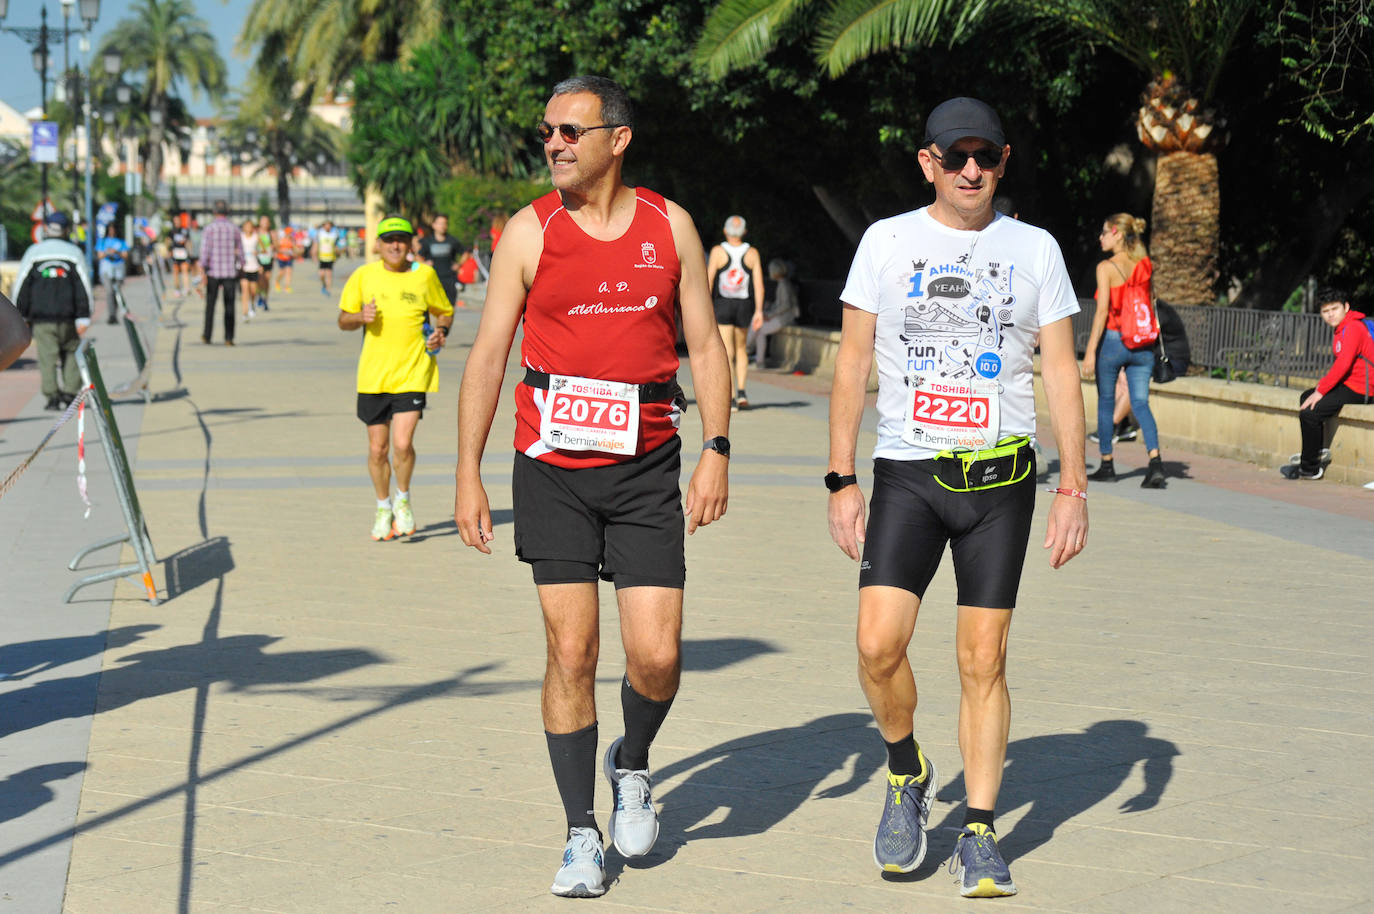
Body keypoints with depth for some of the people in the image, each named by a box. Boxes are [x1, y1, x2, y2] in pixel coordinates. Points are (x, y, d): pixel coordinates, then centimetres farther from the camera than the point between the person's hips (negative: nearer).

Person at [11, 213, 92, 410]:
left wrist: (20, 315, 11)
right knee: (71, 353, 14)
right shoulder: (74, 252, 5)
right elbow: (83, 287, 0)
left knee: (47, 357, 1)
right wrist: (83, 318, 0)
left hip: (40, 315, 0)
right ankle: (70, 391, 4)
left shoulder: (34, 252, 4)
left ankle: (51, 396, -5)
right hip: (67, 317, 0)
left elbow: (21, 285, 5)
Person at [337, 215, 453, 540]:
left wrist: (441, 330, -5)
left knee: (402, 444, -16)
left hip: (412, 374, -2)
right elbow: (343, 320, 11)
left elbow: (445, 311, 16)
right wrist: (360, 317, -11)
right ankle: (383, 507, 29)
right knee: (377, 449, 6)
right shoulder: (363, 276, 3)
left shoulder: (425, 275, 2)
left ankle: (403, 498, 12)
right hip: (373, 375, 2)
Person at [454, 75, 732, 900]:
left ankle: (632, 766, 26)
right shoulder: (529, 232, 0)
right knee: (572, 652, -2)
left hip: (645, 468, 1)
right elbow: (488, 355, 2)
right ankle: (582, 835, 9)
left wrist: (717, 450, -3)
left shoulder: (670, 226, 4)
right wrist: (469, 476, -2)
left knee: (657, 656, -6)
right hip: (554, 468, -1)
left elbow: (706, 345, 7)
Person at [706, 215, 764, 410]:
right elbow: (759, 283, -3)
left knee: (727, 352, -4)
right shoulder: (752, 253, 1)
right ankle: (741, 391, 9)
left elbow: (709, 280, -6)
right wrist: (759, 311, -1)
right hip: (744, 306, 2)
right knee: (741, 349, 20)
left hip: (722, 306, -2)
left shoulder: (718, 251, -4)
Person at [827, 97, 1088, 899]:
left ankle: (980, 834, 9)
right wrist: (842, 480, 0)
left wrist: (1074, 487, -3)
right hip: (907, 471, 0)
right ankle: (907, 774, 15)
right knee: (880, 644, -13)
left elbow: (1062, 372, 5)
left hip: (1000, 476, 0)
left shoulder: (1035, 249, 6)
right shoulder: (888, 241, 4)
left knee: (984, 659, -1)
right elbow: (852, 363, 5)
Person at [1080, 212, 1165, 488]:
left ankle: (1107, 465, 18)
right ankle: (1155, 460, -16)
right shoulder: (1144, 266, 6)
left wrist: (1090, 351, -14)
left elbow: (1102, 312, -14)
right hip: (1142, 344, 4)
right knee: (1140, 403, 4)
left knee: (1106, 402, 11)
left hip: (1112, 340, -4)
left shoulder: (1106, 268, -9)